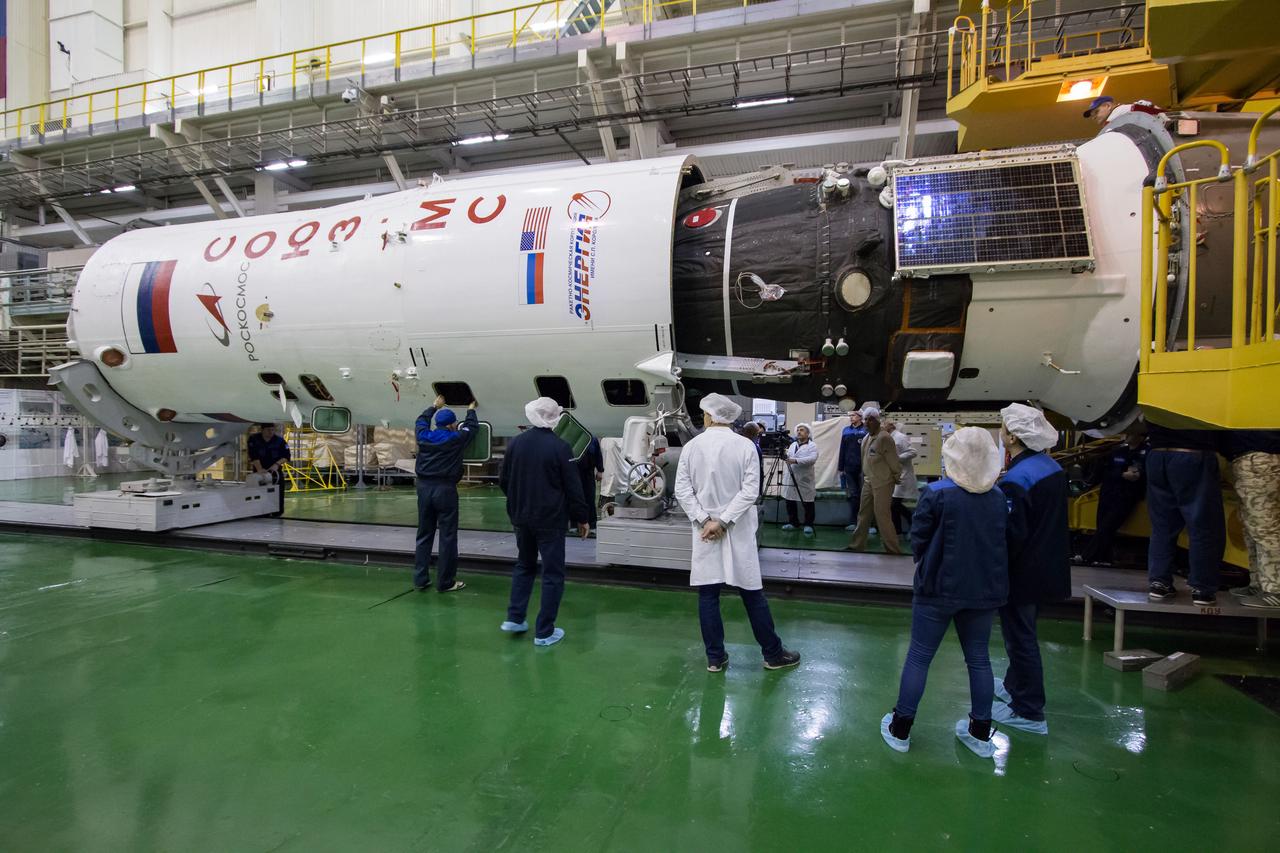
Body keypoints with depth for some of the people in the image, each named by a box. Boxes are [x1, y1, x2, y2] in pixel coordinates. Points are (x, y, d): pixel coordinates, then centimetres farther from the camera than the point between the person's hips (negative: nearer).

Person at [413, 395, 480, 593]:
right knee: (447, 537, 2)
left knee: (424, 535, 14)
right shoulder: (456, 439, -7)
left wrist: (435, 406, 40)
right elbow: (472, 427, 11)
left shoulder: (423, 436, 4)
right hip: (445, 489, -5)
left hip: (424, 487, 5)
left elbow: (421, 421, 26)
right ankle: (445, 582, 7)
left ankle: (420, 579, 18)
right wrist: (471, 410, 30)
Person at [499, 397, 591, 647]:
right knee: (552, 573, 5)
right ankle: (544, 632, 9)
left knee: (524, 565, 23)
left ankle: (514, 618, 22)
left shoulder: (516, 443, 0)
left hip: (521, 517, 5)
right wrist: (582, 518, -1)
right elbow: (573, 488, -12)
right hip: (550, 519, -5)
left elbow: (503, 480, 7)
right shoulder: (560, 447, -14)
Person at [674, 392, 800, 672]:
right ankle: (773, 654, 21)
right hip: (738, 531, -1)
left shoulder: (691, 446, -3)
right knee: (752, 593, 9)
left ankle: (715, 657, 15)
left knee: (708, 594, 8)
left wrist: (705, 520, -10)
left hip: (703, 528, 1)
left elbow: (682, 490, -7)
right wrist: (722, 521, -13)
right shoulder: (745, 446, -6)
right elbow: (750, 490, -13)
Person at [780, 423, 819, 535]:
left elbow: (812, 459, -19)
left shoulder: (812, 445, -3)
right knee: (790, 501, 10)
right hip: (790, 479, 6)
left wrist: (795, 461, -27)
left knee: (808, 503, 0)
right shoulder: (793, 444, 17)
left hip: (805, 479, -6)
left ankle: (808, 525, 11)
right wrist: (784, 456, -8)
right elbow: (787, 457, 17)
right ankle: (793, 522, 22)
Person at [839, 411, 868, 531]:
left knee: (863, 495, 3)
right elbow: (842, 450, 11)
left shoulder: (866, 430, -2)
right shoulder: (846, 431, 10)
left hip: (863, 468, -4)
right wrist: (841, 468, 9)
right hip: (849, 469, 4)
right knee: (853, 495, 7)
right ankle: (853, 522, 11)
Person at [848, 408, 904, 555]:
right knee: (863, 515, 13)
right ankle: (857, 545, 21)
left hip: (883, 483, -8)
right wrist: (865, 476, 15)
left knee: (882, 516, -5)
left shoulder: (884, 438, -18)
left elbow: (893, 461, -13)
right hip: (868, 481, 8)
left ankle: (893, 549, 7)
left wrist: (897, 478, -3)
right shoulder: (866, 439, 9)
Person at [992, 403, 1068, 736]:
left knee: (1020, 638, 5)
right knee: (1023, 634, 24)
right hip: (1049, 568, 9)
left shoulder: (1016, 479, -25)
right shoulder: (1053, 467, 3)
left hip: (1022, 573, -9)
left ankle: (1029, 712, 18)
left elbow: (1012, 534, -23)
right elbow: (1048, 519, 12)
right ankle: (1015, 686, 41)